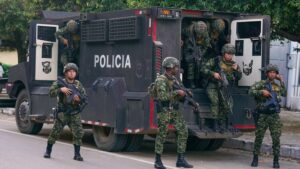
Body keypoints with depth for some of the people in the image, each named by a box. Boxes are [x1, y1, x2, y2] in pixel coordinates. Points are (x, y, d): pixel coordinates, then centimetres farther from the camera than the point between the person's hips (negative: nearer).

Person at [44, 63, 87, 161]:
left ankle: (77, 154, 3)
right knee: (55, 132, 0)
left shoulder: (78, 84, 7)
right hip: (62, 113, -2)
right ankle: (48, 151, 16)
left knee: (78, 133, -7)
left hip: (75, 114, 2)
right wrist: (61, 89, -29)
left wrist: (79, 98, -20)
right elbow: (51, 93, -14)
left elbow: (84, 96, 2)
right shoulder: (60, 83, -1)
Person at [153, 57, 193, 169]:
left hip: (175, 111, 8)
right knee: (162, 135, -3)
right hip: (164, 111, -8)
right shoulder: (161, 80, -12)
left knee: (183, 132, 1)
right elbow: (163, 96, -25)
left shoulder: (174, 79, 13)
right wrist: (177, 92, -21)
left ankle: (181, 160, 6)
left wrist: (185, 94, -1)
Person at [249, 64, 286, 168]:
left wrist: (281, 81, 11)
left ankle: (276, 160, 4)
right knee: (259, 137, 3)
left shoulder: (278, 85, 15)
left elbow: (284, 94, 15)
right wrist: (262, 92, -22)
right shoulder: (261, 84, 1)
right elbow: (251, 91, -8)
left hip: (275, 116, 3)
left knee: (276, 138, -2)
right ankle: (255, 158, 14)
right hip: (262, 115, -3)